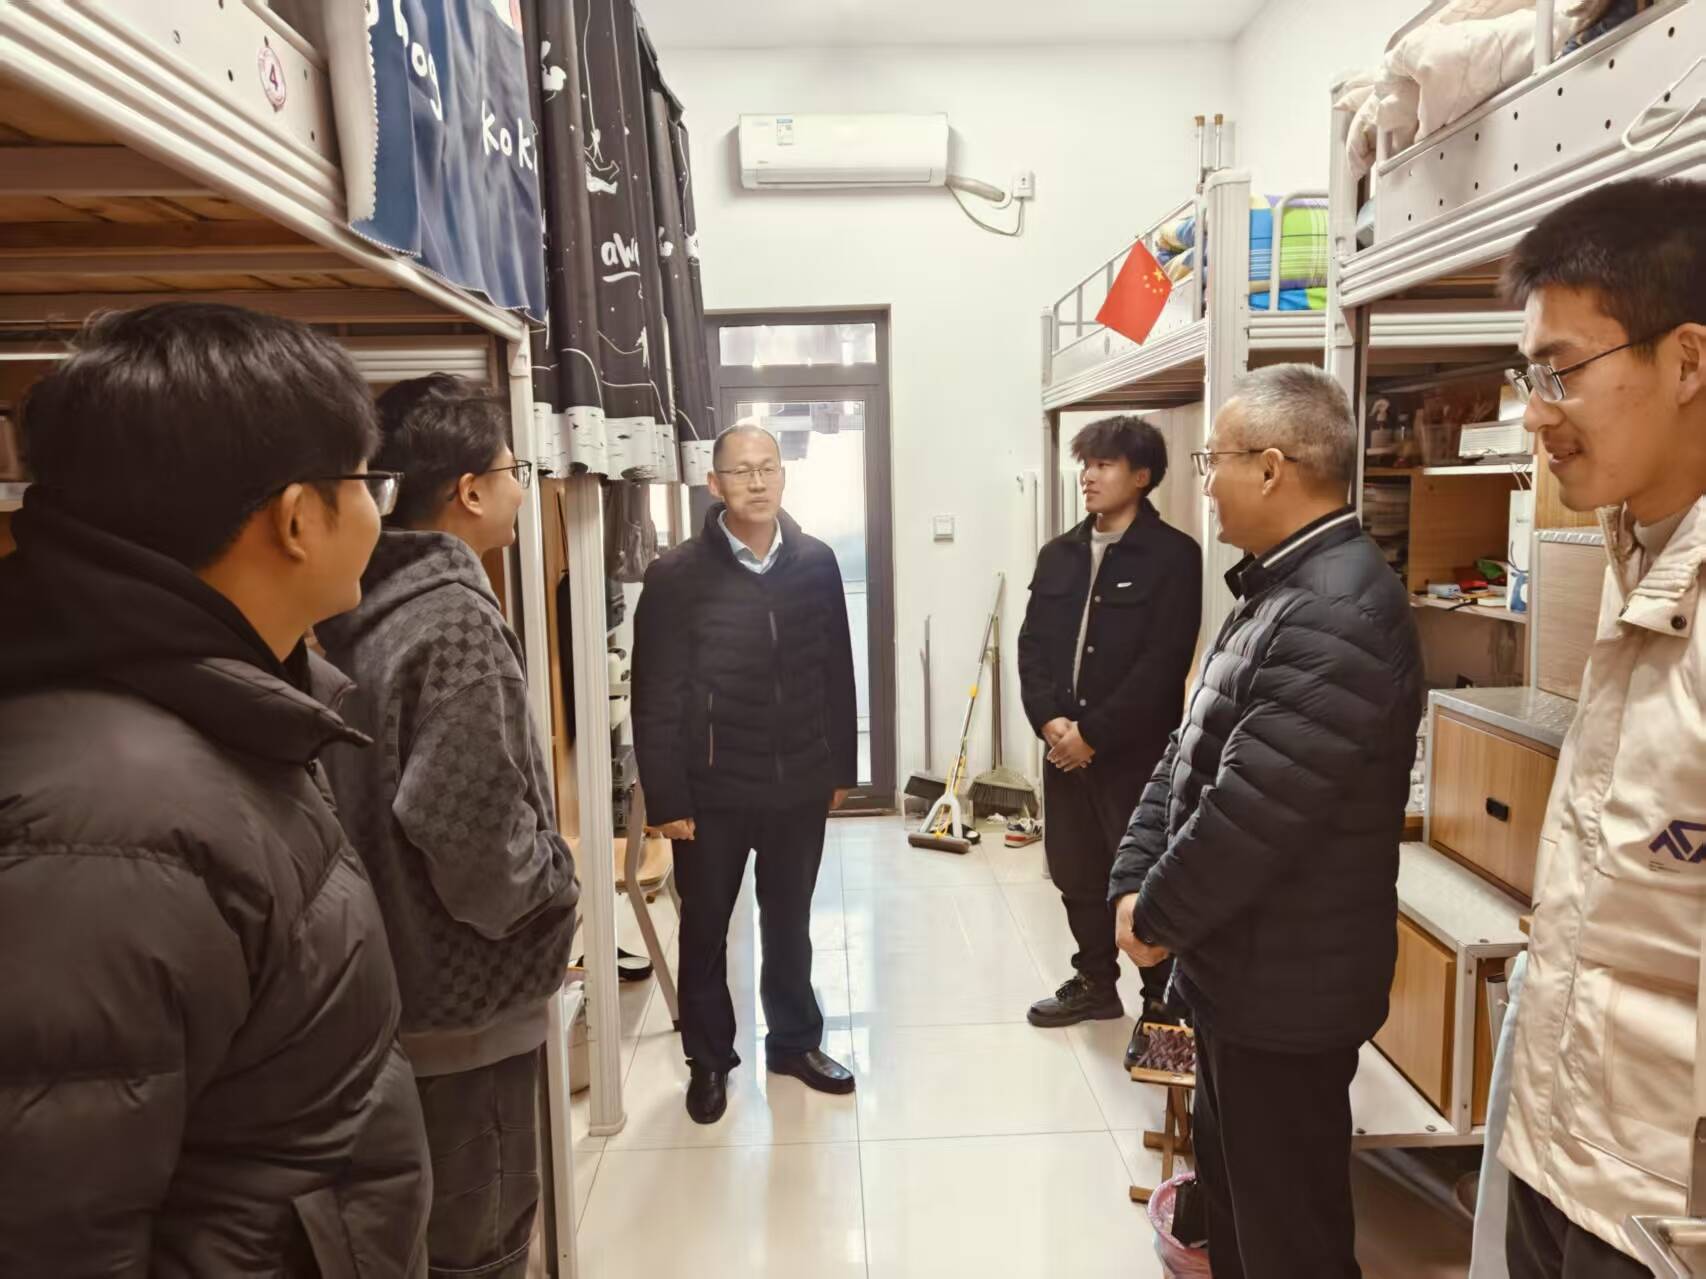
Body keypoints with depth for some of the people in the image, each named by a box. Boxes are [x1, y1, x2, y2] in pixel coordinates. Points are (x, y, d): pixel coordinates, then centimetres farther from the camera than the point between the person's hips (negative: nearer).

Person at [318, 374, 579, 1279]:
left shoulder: (365, 610, 5)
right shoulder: (456, 621, -23)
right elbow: (478, 849, -28)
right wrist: (562, 874, -9)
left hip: (393, 992, 9)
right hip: (462, 1008, -9)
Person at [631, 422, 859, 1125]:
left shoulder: (816, 563, 0)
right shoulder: (676, 575, -10)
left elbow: (837, 672, 5)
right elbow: (656, 699, -10)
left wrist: (842, 767, 6)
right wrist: (666, 799, -11)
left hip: (800, 783, 2)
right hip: (712, 790, -2)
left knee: (790, 922, 19)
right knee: (704, 929, 14)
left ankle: (795, 1040, 39)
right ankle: (709, 1059, 34)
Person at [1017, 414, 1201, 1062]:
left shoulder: (1173, 554, -8)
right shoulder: (1058, 554, 10)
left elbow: (1163, 663, -15)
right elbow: (1032, 645, 7)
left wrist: (1094, 733, -16)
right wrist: (1049, 720, -9)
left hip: (1135, 749, -6)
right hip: (1065, 744, 6)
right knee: (1075, 873, 15)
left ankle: (1162, 1004, 21)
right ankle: (1096, 982, 35)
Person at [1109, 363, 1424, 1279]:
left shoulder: (1336, 612, -25)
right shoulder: (1280, 589, 9)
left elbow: (1250, 813, -28)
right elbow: (1189, 753, 9)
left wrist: (1156, 918, -12)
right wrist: (1133, 883, -1)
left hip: (1283, 987, -9)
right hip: (1237, 969, 9)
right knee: (1232, 1193, 25)